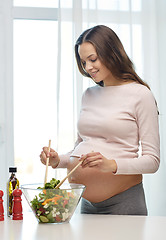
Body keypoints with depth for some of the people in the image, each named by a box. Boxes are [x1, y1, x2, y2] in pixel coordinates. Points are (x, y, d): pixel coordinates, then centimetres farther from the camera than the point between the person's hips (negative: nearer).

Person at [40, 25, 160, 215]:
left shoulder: (140, 94, -7)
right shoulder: (88, 95, 12)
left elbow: (152, 160, -9)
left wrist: (112, 165, -24)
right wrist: (58, 160, 1)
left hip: (124, 201, -5)